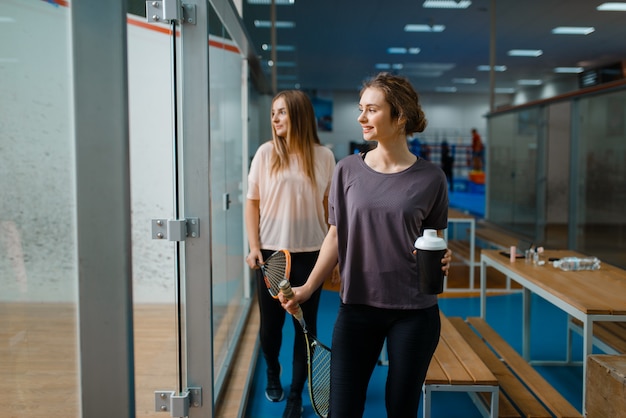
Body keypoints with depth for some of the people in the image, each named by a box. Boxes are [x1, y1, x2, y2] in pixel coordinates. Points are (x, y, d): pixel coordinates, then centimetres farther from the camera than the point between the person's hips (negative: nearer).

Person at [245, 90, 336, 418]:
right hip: (271, 252, 0)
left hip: (310, 253, 0)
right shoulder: (266, 153, 0)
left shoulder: (324, 156, 0)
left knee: (305, 325, 6)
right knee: (270, 323, 10)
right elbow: (252, 202, 2)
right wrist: (254, 247, -5)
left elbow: (329, 204, 6)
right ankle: (272, 372, 40)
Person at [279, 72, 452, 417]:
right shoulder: (348, 170, -1)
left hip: (414, 311, -1)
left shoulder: (430, 178, -4)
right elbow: (336, 237, 4)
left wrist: (441, 260, -13)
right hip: (357, 307, 1)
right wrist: (307, 289, -3)